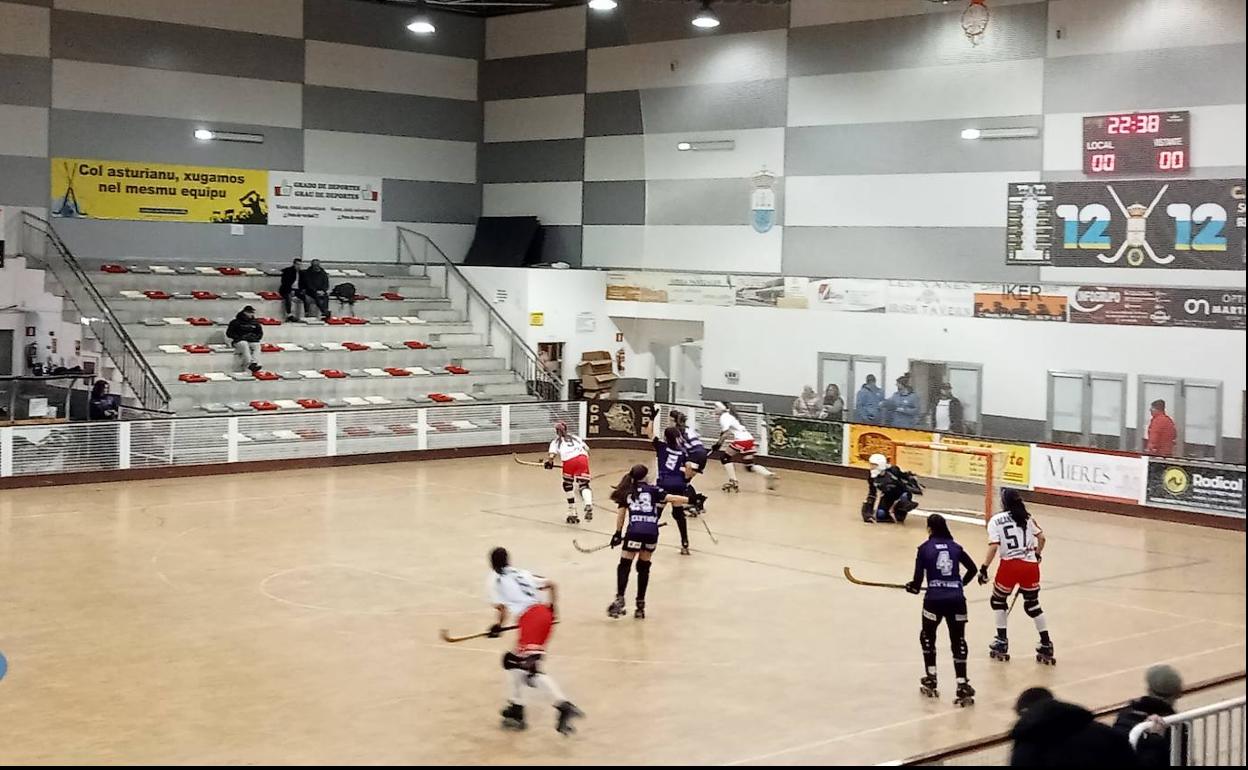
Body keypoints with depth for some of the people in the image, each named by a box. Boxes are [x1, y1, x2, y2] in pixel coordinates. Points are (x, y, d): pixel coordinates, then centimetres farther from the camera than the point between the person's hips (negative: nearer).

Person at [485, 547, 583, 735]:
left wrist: (498, 626, 15)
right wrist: (552, 608, 35)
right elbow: (551, 585, 25)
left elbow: (502, 608, -1)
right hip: (544, 612, 8)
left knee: (532, 668, -18)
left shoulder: (493, 581, 11)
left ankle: (564, 706, -36)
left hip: (530, 618, -8)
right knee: (513, 661, 22)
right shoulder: (521, 573, 28)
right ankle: (516, 708, 24)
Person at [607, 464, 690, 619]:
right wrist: (690, 500, 10)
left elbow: (621, 515, 15)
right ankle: (640, 605, 17)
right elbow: (672, 499, 4)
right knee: (644, 567, 15)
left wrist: (618, 534, 22)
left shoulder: (627, 492, 18)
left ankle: (619, 600, -12)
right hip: (652, 532, 1)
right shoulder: (653, 490, 14)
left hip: (634, 531, -1)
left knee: (624, 565, 5)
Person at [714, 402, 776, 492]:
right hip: (749, 440, 9)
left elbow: (726, 433, -18)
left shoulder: (724, 417, -4)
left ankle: (733, 481, -1)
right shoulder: (728, 416, 25)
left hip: (741, 440, -9)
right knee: (749, 466, 12)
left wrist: (718, 444, -15)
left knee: (724, 456, 4)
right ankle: (769, 475, -6)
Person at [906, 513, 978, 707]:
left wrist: (913, 587, 20)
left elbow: (918, 579, -2)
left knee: (927, 636, 21)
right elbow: (972, 568, 17)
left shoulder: (925, 548, 1)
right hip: (957, 599, 2)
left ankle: (930, 680, 24)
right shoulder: (955, 547, 10)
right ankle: (962, 687, -1)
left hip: (934, 599, -2)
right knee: (958, 641, 7)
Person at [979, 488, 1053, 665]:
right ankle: (1046, 645, 14)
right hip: (1030, 565, 3)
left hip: (1010, 565, -3)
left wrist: (984, 568, -6)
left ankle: (1002, 642, 16)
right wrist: (1037, 555, 31)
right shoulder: (1027, 517, 11)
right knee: (1033, 605, 18)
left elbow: (994, 546, -10)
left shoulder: (996, 520, 0)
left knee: (998, 601, 20)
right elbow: (1041, 537, 13)